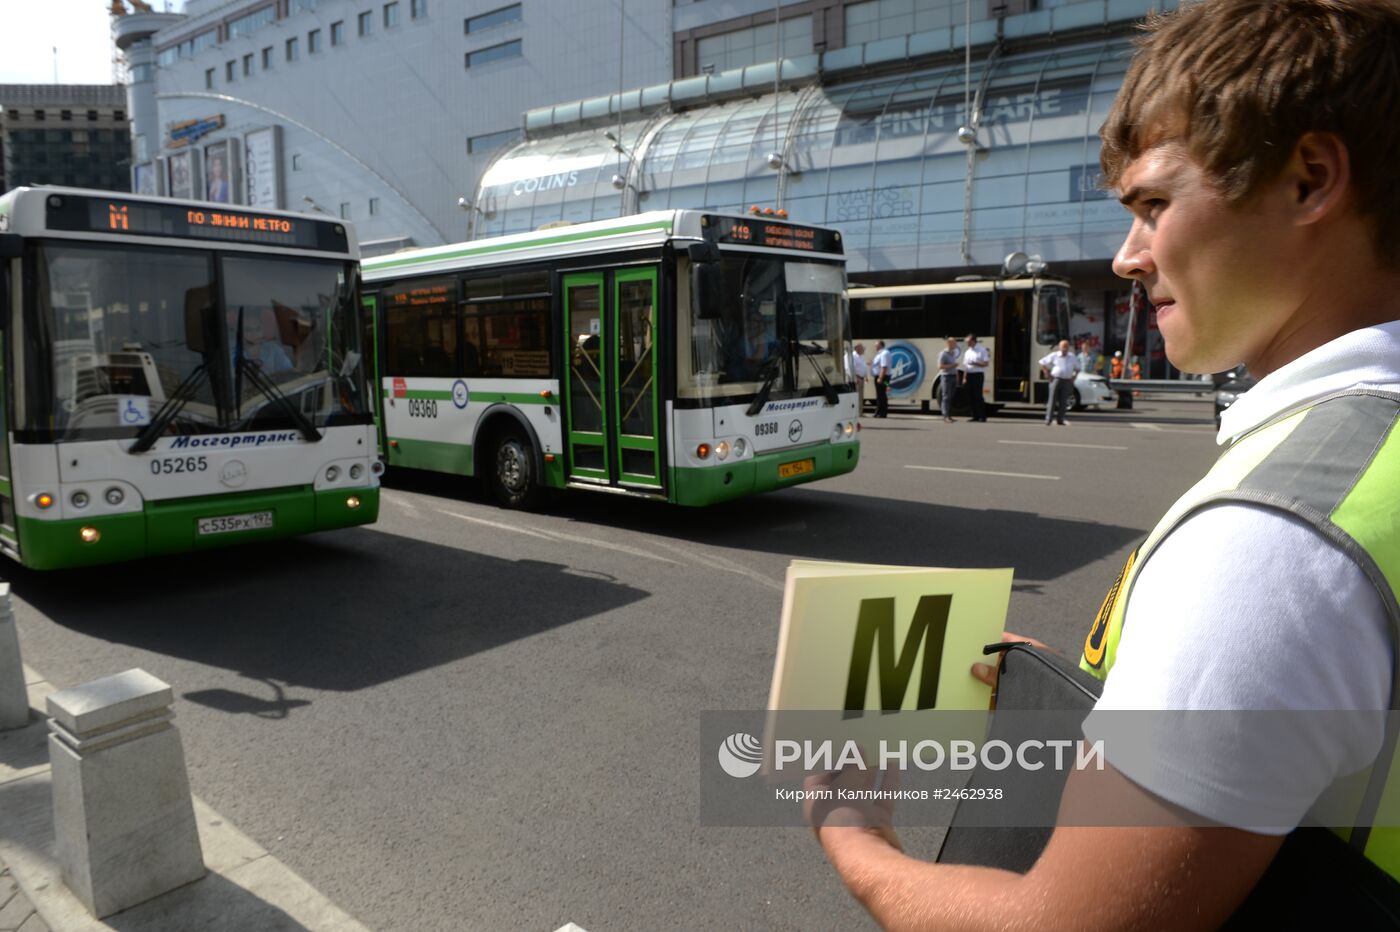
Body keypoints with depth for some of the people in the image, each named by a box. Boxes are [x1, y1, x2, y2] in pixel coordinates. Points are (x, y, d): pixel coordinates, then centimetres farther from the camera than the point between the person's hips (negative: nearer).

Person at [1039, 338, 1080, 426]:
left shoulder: (1072, 357, 12)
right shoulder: (1054, 356, 2)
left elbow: (1077, 368, 24)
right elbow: (1042, 363, 7)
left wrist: (1073, 377, 10)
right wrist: (1047, 374, 0)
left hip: (1067, 381, 3)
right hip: (1055, 379, -3)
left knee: (1063, 402, 1)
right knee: (1052, 400, -6)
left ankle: (1060, 420, 7)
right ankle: (1048, 420, -7)